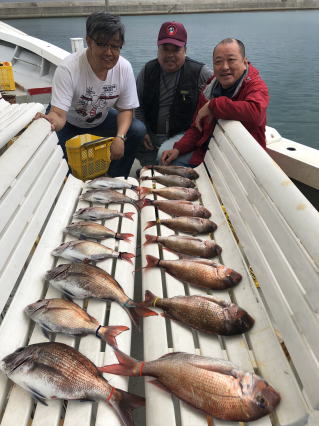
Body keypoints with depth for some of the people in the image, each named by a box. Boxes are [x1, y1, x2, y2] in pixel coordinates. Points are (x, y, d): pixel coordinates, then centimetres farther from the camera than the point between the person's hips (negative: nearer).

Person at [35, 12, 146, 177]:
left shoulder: (124, 68, -18)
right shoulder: (68, 69, -30)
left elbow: (126, 109, -10)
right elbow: (59, 114, -36)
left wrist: (120, 137, -30)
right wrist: (50, 121, -62)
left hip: (101, 120, 4)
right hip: (69, 123, -3)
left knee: (138, 130, -18)